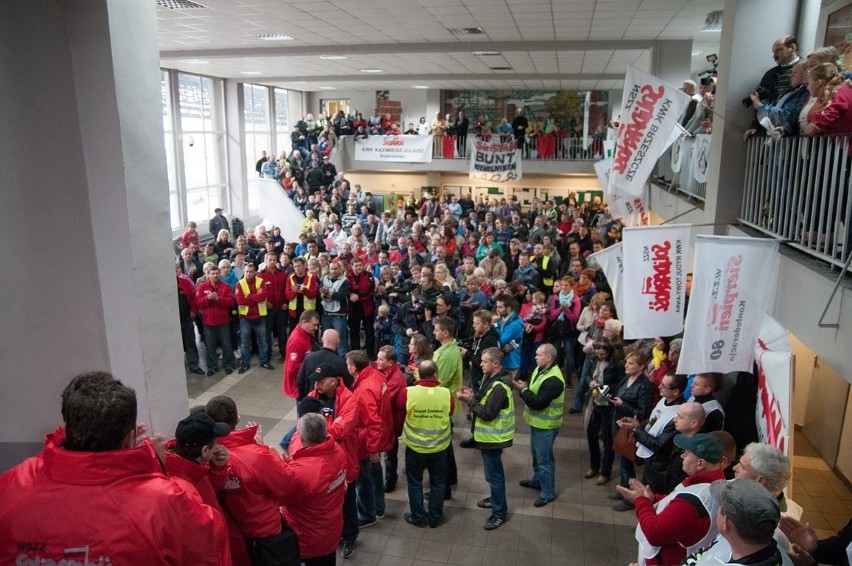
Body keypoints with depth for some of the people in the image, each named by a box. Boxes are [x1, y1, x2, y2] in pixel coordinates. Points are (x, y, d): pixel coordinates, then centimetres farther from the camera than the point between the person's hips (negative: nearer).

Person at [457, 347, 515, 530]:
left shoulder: (499, 387, -29)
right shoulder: (490, 378, 2)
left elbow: (487, 413, -28)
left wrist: (469, 400, -20)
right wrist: (473, 395, -4)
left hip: (493, 437, -10)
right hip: (489, 434, 10)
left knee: (493, 474, 2)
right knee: (493, 472, 24)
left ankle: (500, 513, 15)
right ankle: (495, 499, 42)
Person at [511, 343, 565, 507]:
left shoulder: (553, 380, -29)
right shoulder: (540, 370, 1)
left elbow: (538, 402, -29)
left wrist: (523, 390, -22)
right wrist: (525, 386, -5)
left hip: (546, 425, -9)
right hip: (537, 421, 9)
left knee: (544, 459, 3)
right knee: (536, 454, 25)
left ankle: (548, 493, 18)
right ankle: (537, 480, 45)